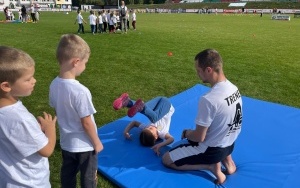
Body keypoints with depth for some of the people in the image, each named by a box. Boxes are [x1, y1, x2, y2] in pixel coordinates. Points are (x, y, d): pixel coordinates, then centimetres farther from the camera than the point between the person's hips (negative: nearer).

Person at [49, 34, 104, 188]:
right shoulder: (80, 91, -31)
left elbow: (58, 111, 4)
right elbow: (86, 123, -23)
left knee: (67, 175, 25)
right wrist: (97, 143, -8)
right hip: (84, 145, -6)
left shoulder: (54, 85, -9)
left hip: (66, 142, 6)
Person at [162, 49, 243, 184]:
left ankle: (212, 166, -2)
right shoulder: (233, 88, -6)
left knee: (166, 159, 5)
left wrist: (185, 133, -2)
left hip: (211, 149, -8)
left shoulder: (208, 100, -33)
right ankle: (226, 159, 19)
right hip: (230, 143, 8)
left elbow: (199, 137, -24)